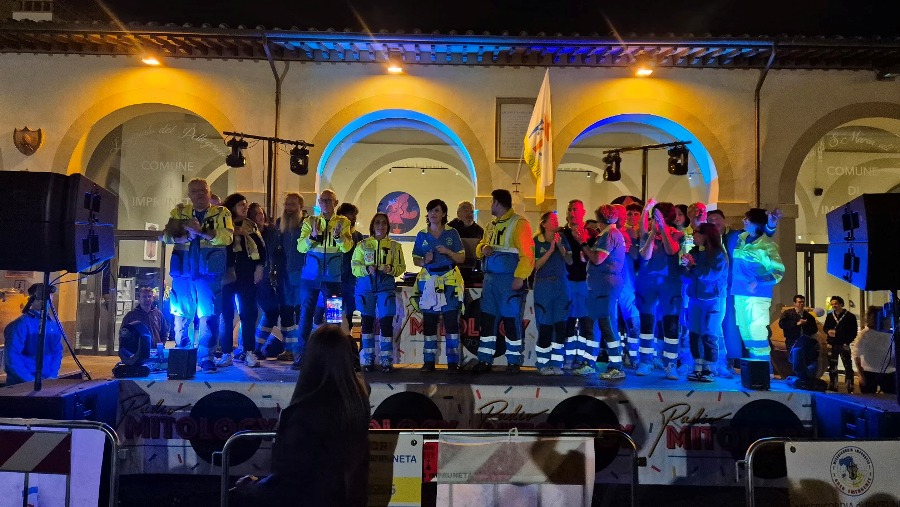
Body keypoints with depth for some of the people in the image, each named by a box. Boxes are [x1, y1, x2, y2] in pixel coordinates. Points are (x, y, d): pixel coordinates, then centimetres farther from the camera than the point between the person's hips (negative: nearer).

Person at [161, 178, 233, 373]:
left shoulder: (221, 213, 5)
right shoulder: (179, 212, 15)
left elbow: (227, 237, -11)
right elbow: (166, 235, 4)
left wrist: (201, 231, -22)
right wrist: (186, 236, -14)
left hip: (209, 271, -3)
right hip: (183, 271, 3)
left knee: (209, 315, -7)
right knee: (181, 315, 9)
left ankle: (206, 357, 1)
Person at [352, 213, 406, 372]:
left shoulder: (394, 246, 9)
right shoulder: (363, 245, 9)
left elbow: (401, 267, 4)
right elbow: (355, 266, 3)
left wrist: (391, 269, -16)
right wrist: (367, 269, -16)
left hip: (386, 287, -1)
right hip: (366, 286, 1)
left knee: (386, 322, -8)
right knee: (367, 322, 6)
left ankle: (386, 361, 1)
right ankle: (368, 360, 15)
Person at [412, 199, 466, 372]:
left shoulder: (452, 233, 4)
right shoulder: (422, 235, 9)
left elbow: (461, 258, 3)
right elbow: (416, 260, 10)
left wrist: (448, 252, -14)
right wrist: (424, 261, -12)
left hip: (450, 281, -2)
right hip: (428, 281, 2)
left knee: (451, 321, -7)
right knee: (429, 322, 2)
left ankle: (453, 361, -2)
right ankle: (429, 361, 9)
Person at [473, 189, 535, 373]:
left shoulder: (519, 223, -7)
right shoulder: (491, 225, 19)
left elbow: (527, 253, -14)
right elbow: (481, 245, 27)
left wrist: (519, 277, -21)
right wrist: (483, 249, 3)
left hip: (510, 280, -7)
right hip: (490, 278, 8)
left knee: (511, 320, -2)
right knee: (487, 319, 8)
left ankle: (514, 361, 10)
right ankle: (485, 360, 15)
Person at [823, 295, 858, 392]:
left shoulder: (850, 316, -3)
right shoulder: (829, 316, 12)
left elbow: (854, 331, -4)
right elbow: (825, 327, 16)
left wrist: (848, 341, -15)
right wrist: (828, 331, -7)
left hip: (844, 345, -5)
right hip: (832, 345, 5)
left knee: (848, 366, -6)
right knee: (832, 367, 11)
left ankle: (850, 389, -3)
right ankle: (833, 387, 20)